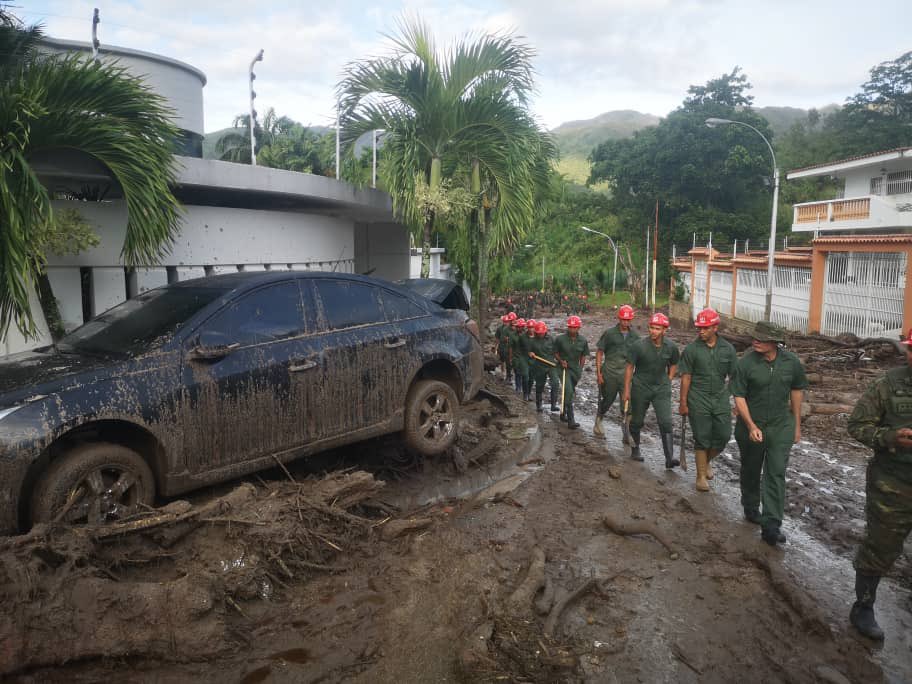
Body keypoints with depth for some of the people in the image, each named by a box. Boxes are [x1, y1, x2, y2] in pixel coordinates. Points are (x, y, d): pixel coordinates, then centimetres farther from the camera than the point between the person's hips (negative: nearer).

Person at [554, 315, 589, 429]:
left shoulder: (583, 341, -1)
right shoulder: (560, 339, -9)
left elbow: (584, 355, 11)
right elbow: (555, 352, 3)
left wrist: (580, 369, 10)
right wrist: (561, 361, -13)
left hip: (576, 369, 4)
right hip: (564, 368, -4)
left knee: (570, 392, 16)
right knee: (568, 391, -18)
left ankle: (563, 413, 37)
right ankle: (571, 420, -20)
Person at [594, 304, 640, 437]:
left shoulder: (634, 336, 4)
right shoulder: (609, 333, -4)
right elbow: (599, 352, -1)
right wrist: (598, 373, -5)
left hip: (626, 374, 2)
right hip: (609, 373, -2)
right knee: (607, 400, 11)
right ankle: (598, 421, 37)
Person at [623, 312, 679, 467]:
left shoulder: (671, 347, -6)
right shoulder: (639, 346, -14)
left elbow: (673, 364, 15)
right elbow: (629, 367, -6)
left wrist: (668, 380, 6)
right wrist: (626, 390, -5)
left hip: (662, 389, 1)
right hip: (641, 388, -1)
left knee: (666, 422, -11)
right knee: (637, 422, 12)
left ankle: (669, 458, -9)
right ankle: (635, 450, 35)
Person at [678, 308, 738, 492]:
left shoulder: (728, 349, 2)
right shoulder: (692, 349, -5)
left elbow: (734, 376, 6)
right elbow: (686, 378, -4)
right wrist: (683, 403, -5)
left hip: (721, 399, 3)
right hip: (698, 401, -2)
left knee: (723, 436, 4)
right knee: (702, 439, 2)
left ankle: (707, 460, 33)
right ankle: (701, 476, 15)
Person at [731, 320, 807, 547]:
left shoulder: (791, 362, -5)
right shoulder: (746, 363, -14)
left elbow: (796, 391, 9)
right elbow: (739, 397, -12)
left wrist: (797, 425, 11)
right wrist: (751, 426, -21)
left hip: (781, 426, 1)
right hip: (751, 426, -1)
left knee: (776, 475, -4)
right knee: (751, 471, 15)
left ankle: (771, 526, -2)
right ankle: (751, 509, 39)